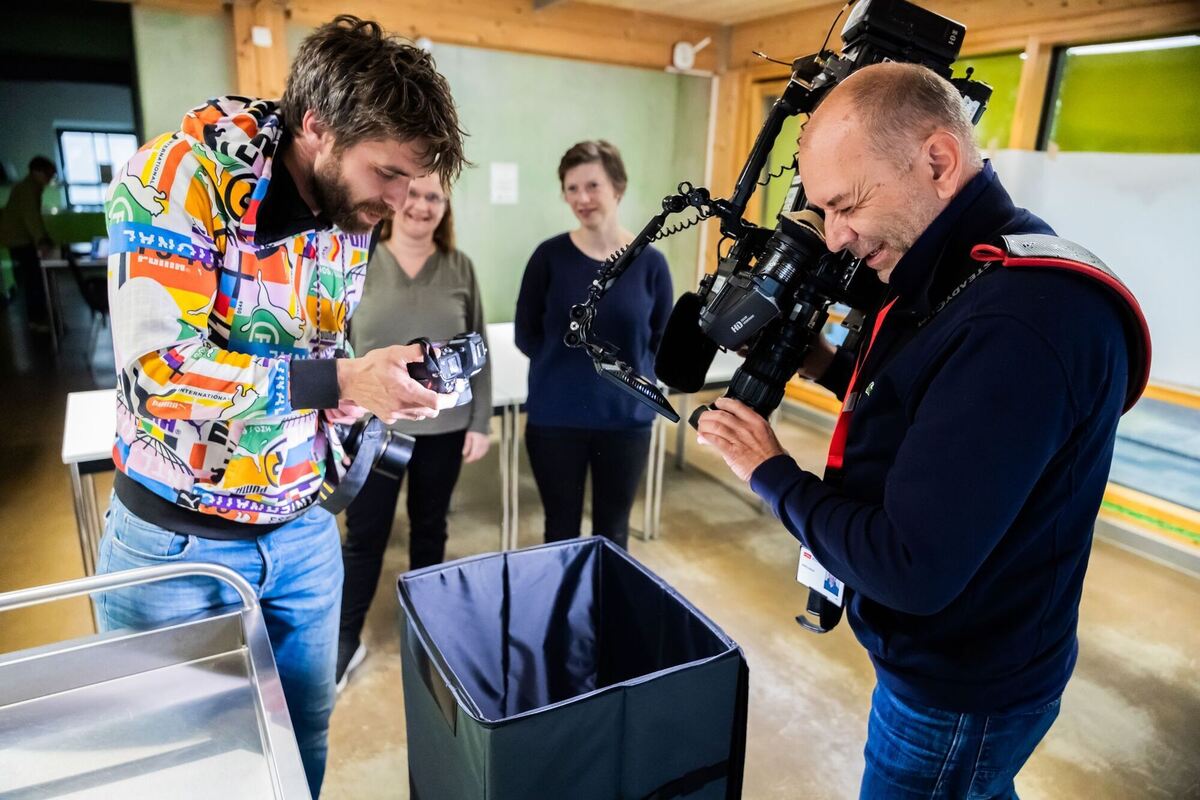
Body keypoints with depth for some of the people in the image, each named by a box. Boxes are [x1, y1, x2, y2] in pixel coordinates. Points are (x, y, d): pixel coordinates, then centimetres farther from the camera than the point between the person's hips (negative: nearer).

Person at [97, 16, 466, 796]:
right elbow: (158, 361, -28)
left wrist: (389, 384, -8)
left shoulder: (352, 219, -1)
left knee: (305, 737, 18)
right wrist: (343, 382, -31)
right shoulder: (182, 175, -20)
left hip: (302, 532, 5)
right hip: (176, 540, -4)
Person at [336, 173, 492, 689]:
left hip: (444, 425, 1)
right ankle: (347, 639, 28)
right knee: (365, 534, 9)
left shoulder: (459, 268, -1)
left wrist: (481, 422, -1)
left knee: (430, 527, 16)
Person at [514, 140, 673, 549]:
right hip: (554, 418, 0)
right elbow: (526, 334, 3)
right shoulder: (550, 255, -5)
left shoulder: (649, 261, -4)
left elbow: (661, 340, 6)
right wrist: (564, 369, -3)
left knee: (613, 533, 15)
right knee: (561, 531, 13)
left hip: (626, 418, 1)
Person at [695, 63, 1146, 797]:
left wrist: (772, 473, -19)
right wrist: (834, 367, -4)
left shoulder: (1022, 321, -34)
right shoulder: (963, 276, -1)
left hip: (964, 694, -8)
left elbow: (912, 569, -33)